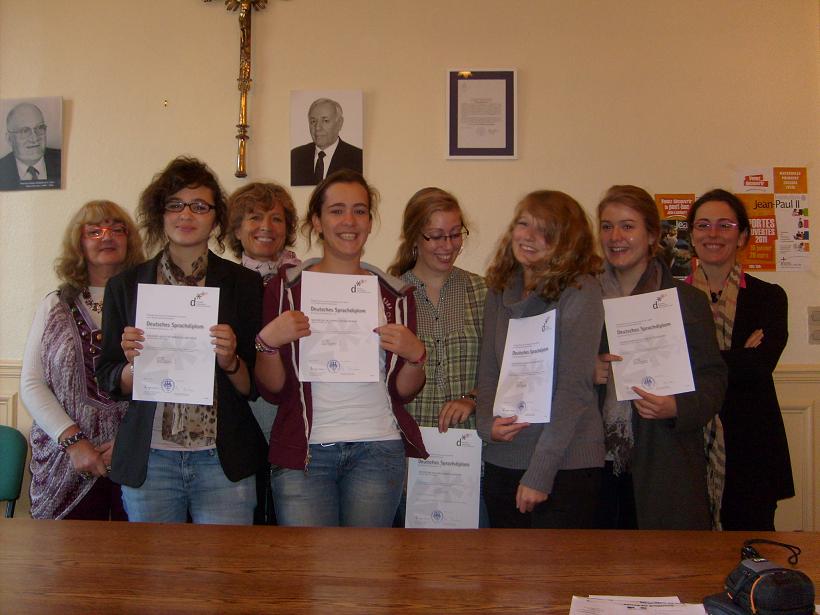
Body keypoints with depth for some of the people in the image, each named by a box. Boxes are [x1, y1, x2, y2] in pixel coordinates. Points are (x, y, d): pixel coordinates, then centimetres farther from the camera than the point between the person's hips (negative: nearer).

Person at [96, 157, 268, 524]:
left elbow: (256, 387, 3)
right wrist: (134, 364, -11)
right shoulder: (125, 286, 5)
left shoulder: (244, 284, 2)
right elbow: (111, 384, 9)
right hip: (148, 459, 1)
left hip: (223, 461, -1)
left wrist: (230, 362, -16)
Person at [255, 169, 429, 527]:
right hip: (303, 452, -1)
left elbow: (404, 392, 9)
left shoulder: (394, 294, 7)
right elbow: (271, 390, 1)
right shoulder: (286, 287, 3)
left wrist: (415, 356, -9)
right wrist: (267, 342, -15)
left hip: (378, 450, 2)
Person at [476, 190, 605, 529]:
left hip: (566, 463, -5)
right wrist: (487, 423, -7)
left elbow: (574, 386, -14)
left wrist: (540, 470, -16)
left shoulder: (580, 291, -9)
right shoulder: (500, 291, 8)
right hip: (501, 460, 5)